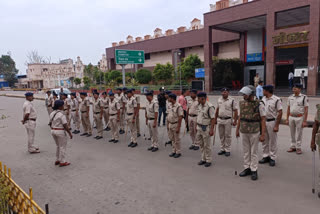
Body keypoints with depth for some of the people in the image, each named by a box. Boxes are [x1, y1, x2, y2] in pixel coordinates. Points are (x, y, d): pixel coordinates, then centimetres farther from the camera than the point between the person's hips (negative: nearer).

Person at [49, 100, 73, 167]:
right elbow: (65, 125, -19)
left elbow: (50, 124, 12)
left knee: (58, 146, 22)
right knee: (63, 147, 5)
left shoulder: (52, 113, 6)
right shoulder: (62, 114, -18)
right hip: (60, 132, -8)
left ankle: (57, 160, 28)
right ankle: (62, 162, 11)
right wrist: (70, 133, -12)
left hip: (53, 131, 8)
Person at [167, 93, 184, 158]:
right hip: (170, 124, 8)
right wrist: (167, 124, 15)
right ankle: (174, 151, 27)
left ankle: (178, 152, 17)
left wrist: (178, 127, -20)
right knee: (172, 139, 15)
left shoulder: (178, 106, -18)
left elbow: (180, 117, -19)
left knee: (177, 139, 3)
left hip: (176, 124, -8)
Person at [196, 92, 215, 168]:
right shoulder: (200, 105, 7)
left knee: (207, 145, 4)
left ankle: (208, 160, 17)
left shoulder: (210, 106, -18)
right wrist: (197, 126, 16)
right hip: (199, 127, 8)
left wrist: (211, 130, -21)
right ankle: (203, 159, 28)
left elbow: (213, 119, -18)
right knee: (201, 144, 15)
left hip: (206, 128, -8)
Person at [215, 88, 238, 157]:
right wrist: (215, 119, 19)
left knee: (227, 135, 2)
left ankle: (227, 150, 12)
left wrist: (235, 121, -13)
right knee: (221, 135, 12)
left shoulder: (232, 100, -8)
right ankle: (222, 149, 24)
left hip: (228, 120, -5)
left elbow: (235, 111, -8)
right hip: (220, 120, 5)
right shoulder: (219, 100, 9)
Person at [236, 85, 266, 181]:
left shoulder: (259, 104, -12)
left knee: (254, 152, 5)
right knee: (246, 151, 13)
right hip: (244, 131, 5)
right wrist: (237, 129, 13)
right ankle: (247, 168, 25)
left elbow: (263, 120, -10)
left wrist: (263, 134, -14)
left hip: (254, 132, -5)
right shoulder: (242, 103, 3)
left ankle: (254, 171, 17)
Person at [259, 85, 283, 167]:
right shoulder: (263, 99, 8)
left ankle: (272, 158, 15)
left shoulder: (276, 100, -12)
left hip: (272, 122, -6)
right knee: (264, 140, 12)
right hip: (263, 121, 6)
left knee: (273, 141, 4)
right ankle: (266, 156, 24)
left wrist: (276, 125, -16)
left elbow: (280, 113, -13)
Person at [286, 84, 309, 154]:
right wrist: (287, 119, 9)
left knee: (299, 133, 4)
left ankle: (298, 148, 16)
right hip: (291, 117, 4)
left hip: (299, 117, -4)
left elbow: (306, 110, -8)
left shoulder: (304, 97, -6)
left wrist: (305, 121, -11)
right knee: (292, 133, 11)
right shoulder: (290, 97, 6)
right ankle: (293, 147, 23)